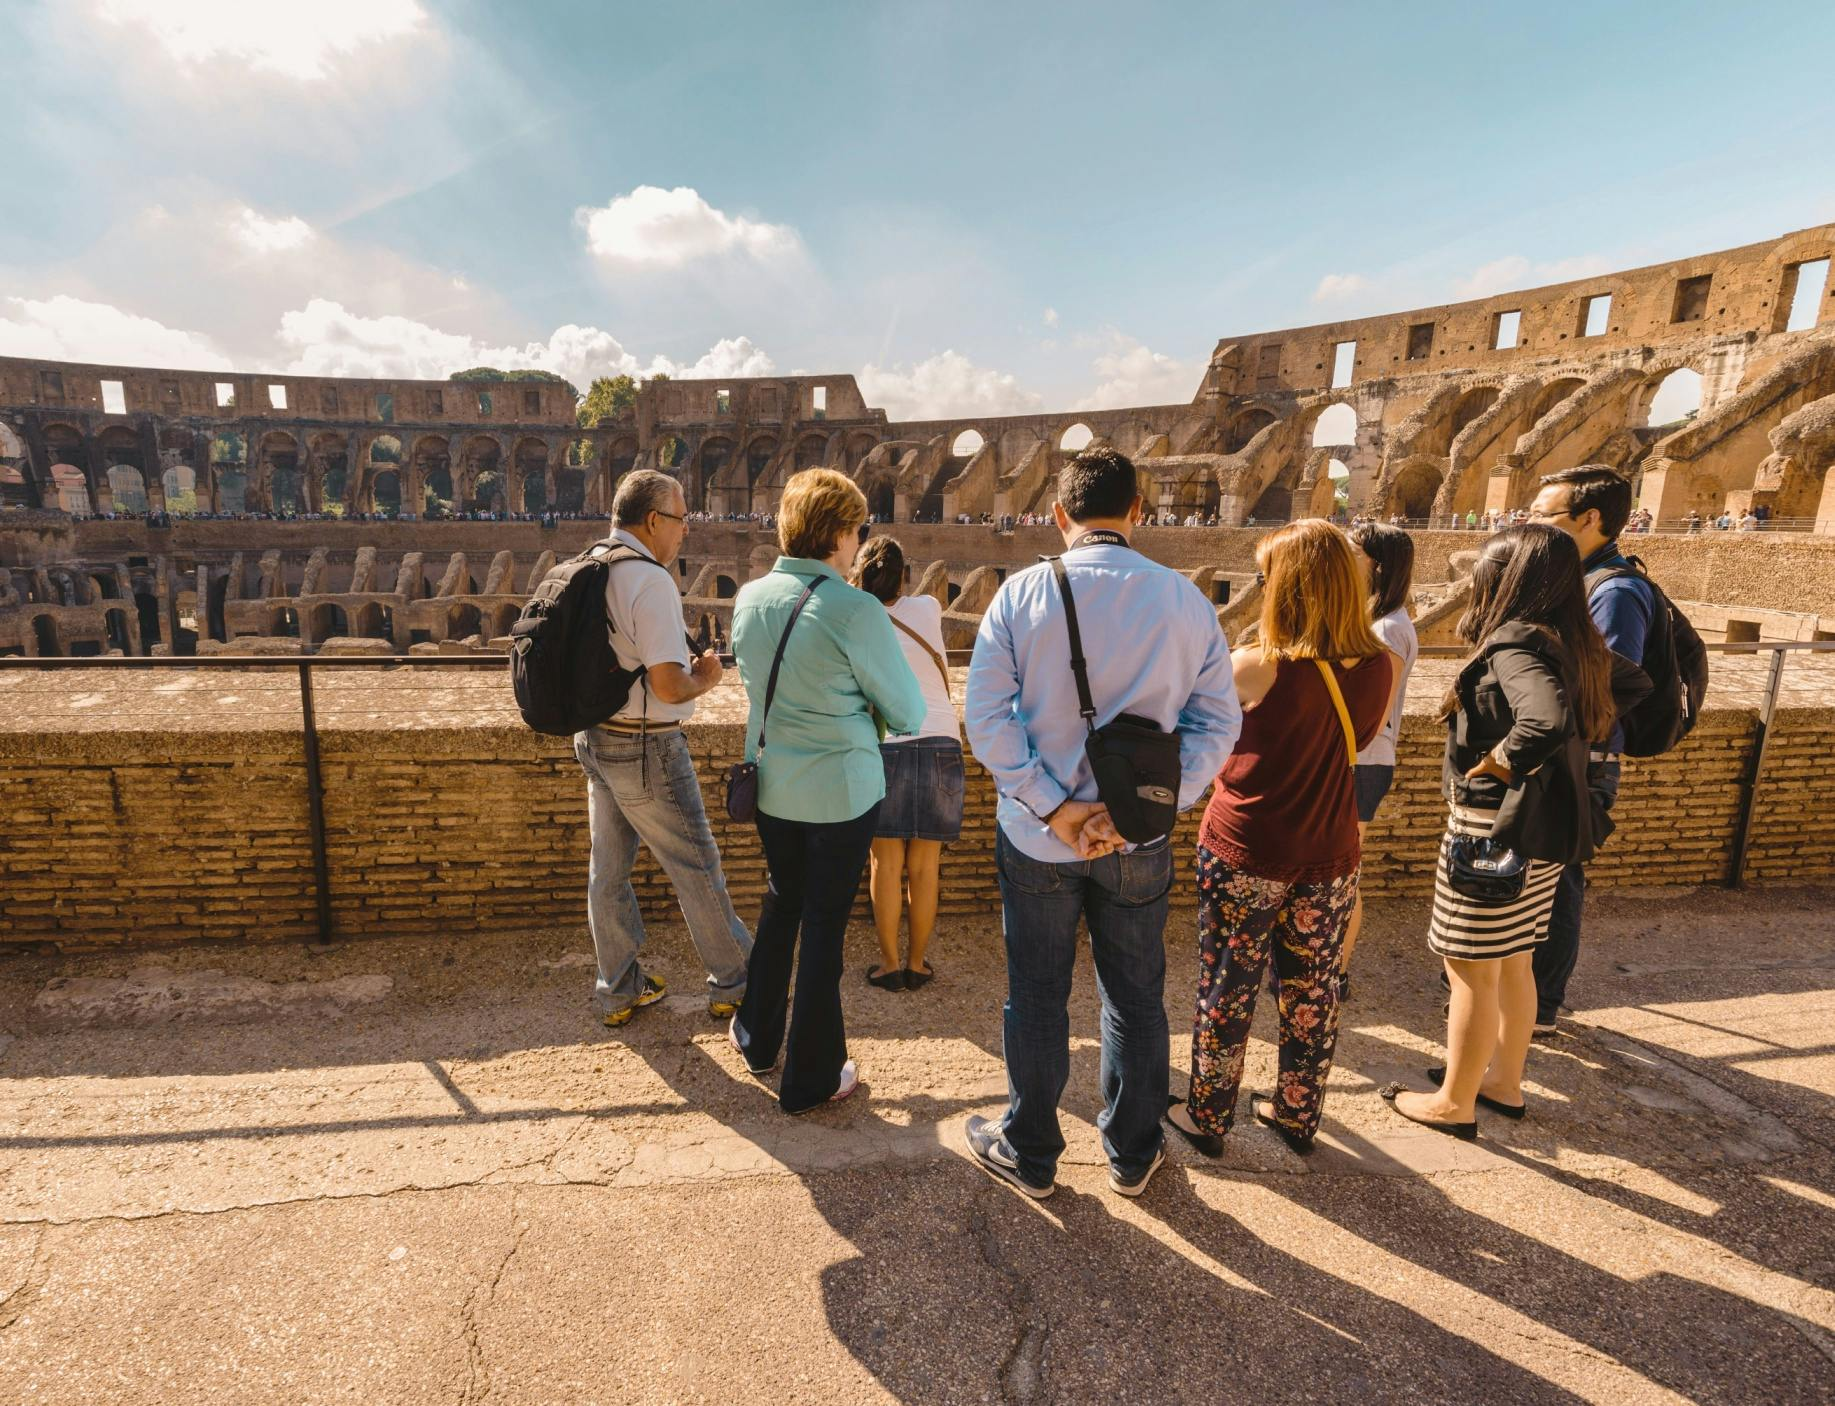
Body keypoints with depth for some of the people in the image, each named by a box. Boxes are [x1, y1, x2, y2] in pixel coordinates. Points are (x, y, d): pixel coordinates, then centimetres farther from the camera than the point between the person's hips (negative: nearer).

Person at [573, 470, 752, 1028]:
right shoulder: (650, 581, -21)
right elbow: (669, 687, -26)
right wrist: (705, 676, -5)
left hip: (594, 736, 9)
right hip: (645, 748, -8)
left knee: (608, 867, 16)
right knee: (696, 866, 6)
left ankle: (619, 990, 31)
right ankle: (734, 984, 22)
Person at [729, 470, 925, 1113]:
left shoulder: (748, 598, -2)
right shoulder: (856, 612, -21)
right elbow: (909, 715, -11)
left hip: (769, 784, 6)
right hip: (840, 791, -5)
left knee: (781, 903, 25)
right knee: (824, 924, 9)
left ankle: (758, 1037, 41)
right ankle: (811, 1077, 25)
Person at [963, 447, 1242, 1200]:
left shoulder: (1023, 592, -11)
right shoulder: (1186, 599, -5)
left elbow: (986, 715, -16)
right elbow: (1218, 720, -7)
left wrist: (1055, 809, -14)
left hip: (1037, 836, -1)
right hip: (1140, 842, 2)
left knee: (1037, 998, 15)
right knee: (1136, 998, 20)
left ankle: (1029, 1154, 34)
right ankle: (1132, 1153, 38)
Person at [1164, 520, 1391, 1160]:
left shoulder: (1256, 668, -21)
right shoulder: (1380, 668, -5)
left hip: (1245, 855, -4)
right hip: (1329, 858, 4)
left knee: (1226, 988, 12)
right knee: (1312, 988, 19)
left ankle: (1207, 1118, 29)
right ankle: (1298, 1114, 37)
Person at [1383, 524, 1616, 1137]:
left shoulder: (1515, 642, -21)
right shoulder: (1575, 645, 6)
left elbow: (1549, 719, -39)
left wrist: (1499, 761, -21)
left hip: (1495, 829, -9)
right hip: (1541, 827, 9)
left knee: (1472, 969, 4)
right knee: (1512, 962, 22)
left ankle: (1454, 1103, 19)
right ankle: (1504, 1081, 37)